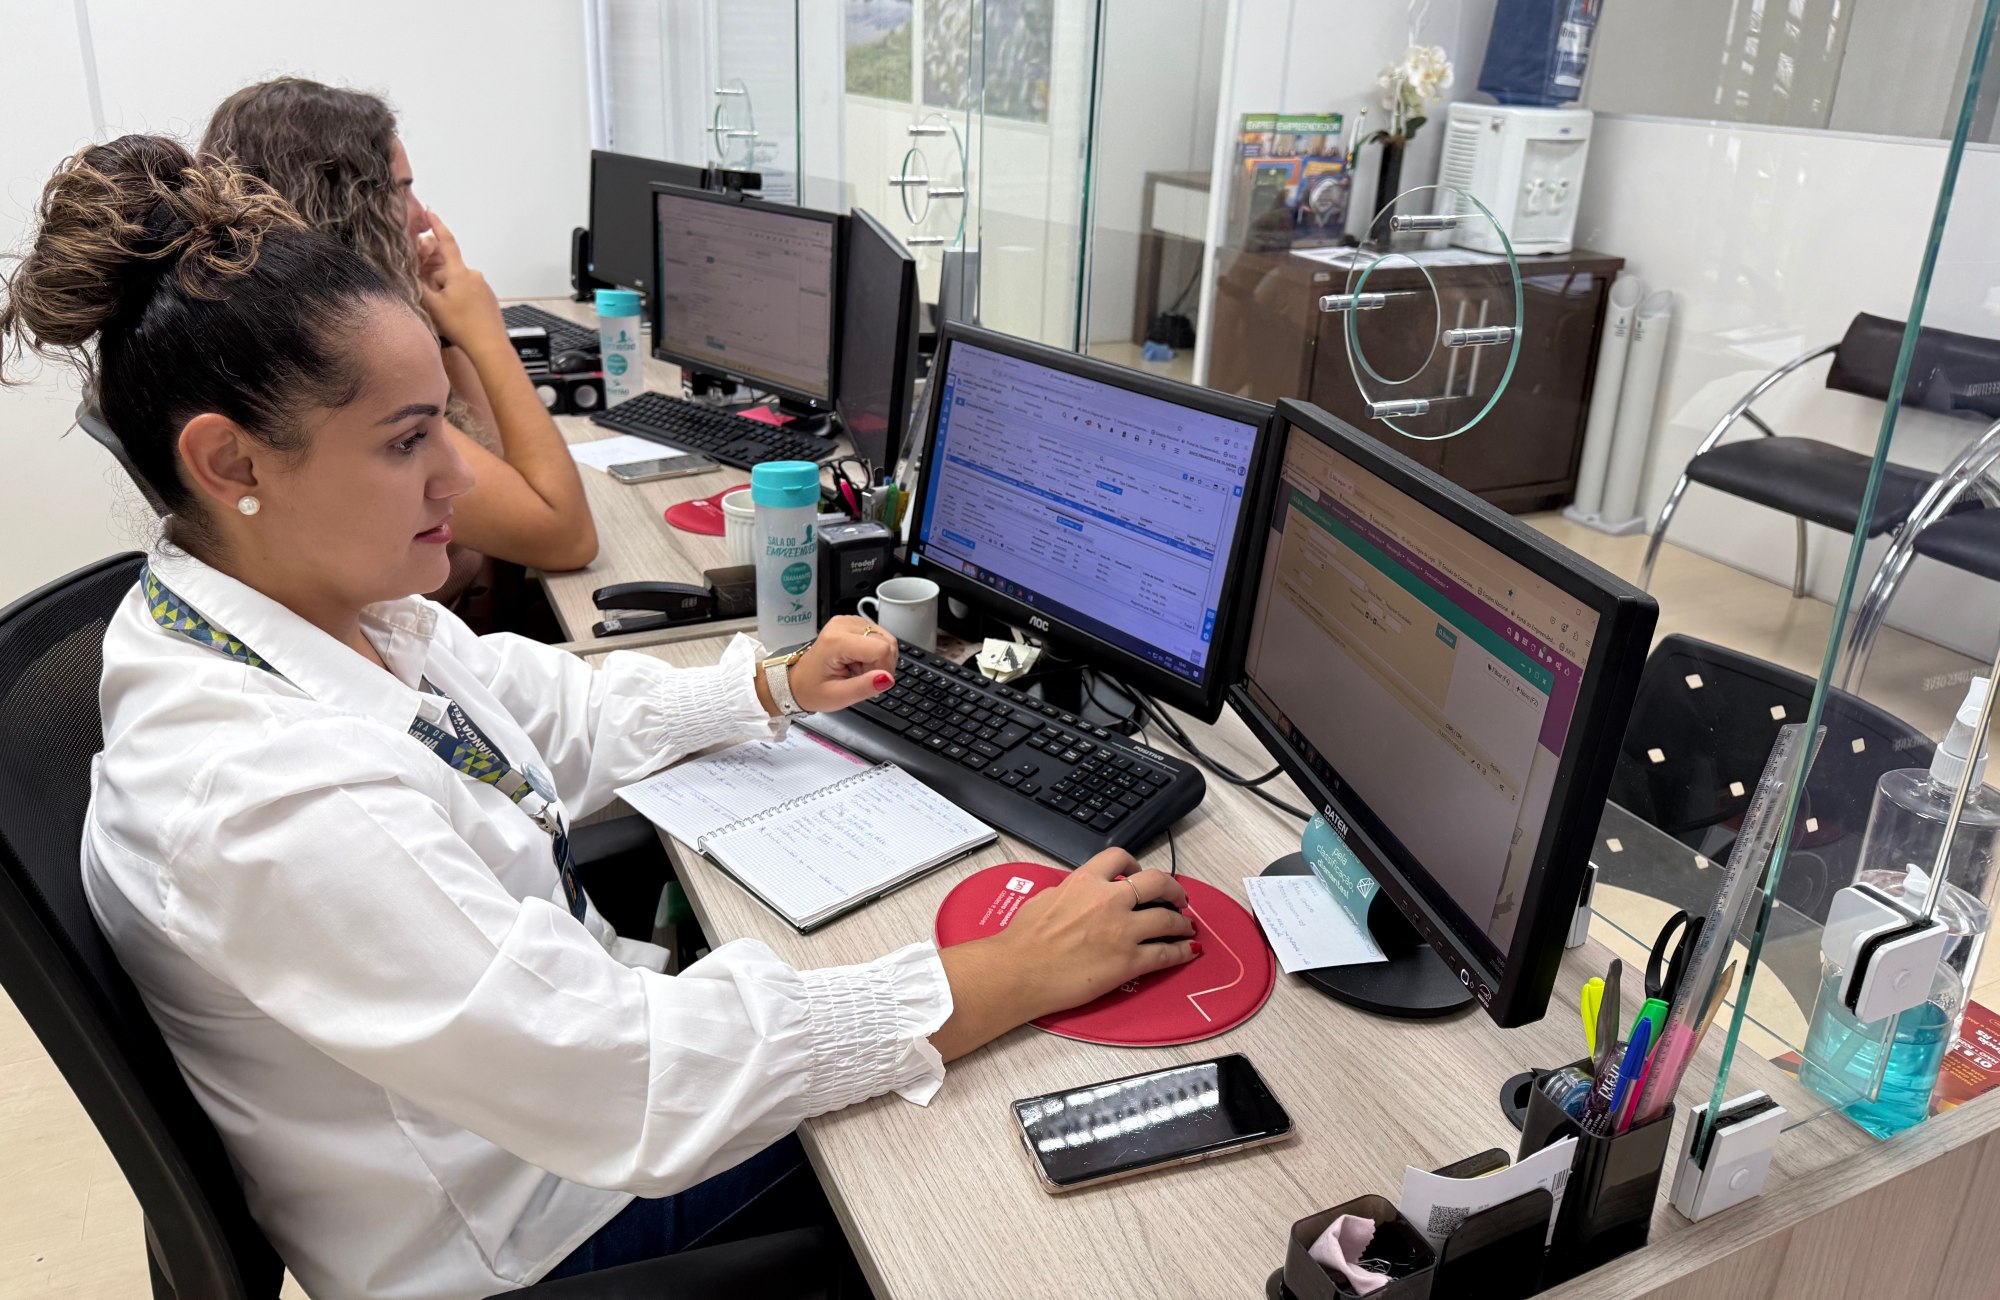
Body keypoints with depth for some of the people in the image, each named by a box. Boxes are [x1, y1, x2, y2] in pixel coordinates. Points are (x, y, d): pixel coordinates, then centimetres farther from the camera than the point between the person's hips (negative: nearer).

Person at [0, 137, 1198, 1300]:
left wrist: (777, 685, 0)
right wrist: (1020, 975, -34)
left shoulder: (325, 603, -8)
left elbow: (560, 716, 9)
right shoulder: (259, 801, -36)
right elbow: (645, 1088, -37)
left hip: (561, 1028, 7)